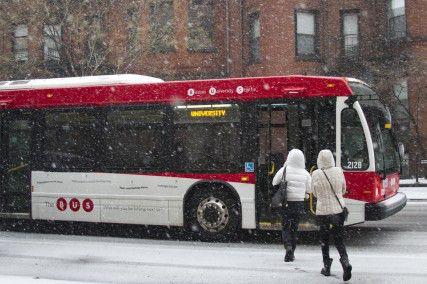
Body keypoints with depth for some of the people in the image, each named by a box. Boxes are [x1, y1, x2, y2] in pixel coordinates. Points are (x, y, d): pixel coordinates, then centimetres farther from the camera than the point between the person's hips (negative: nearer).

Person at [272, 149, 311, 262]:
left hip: (285, 203, -2)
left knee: (285, 227, 7)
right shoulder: (305, 174, -3)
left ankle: (288, 246, -18)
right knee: (294, 228, 12)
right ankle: (291, 253, 16)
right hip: (299, 203, 2)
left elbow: (274, 183, 0)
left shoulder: (284, 170, -8)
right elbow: (309, 189, 7)